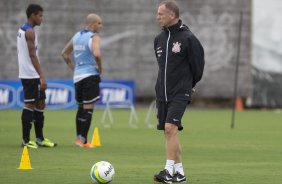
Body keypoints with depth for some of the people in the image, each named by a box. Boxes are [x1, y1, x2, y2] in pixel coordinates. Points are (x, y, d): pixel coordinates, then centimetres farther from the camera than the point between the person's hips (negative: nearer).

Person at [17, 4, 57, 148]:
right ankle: (26, 140, -4)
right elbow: (32, 55, -21)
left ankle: (40, 139, 17)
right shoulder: (30, 32, -14)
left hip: (28, 75, 10)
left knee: (40, 104, 13)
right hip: (31, 75, -10)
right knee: (29, 106, -6)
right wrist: (42, 76, -23)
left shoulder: (22, 30, 16)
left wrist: (40, 76, 23)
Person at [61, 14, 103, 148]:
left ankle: (79, 138, 22)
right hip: (90, 75, -7)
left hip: (77, 76, 7)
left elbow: (64, 53, 22)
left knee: (81, 107, 18)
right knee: (88, 109, -6)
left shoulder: (77, 36, 14)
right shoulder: (94, 37, -10)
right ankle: (83, 140, -10)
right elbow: (96, 54, -28)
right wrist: (100, 67, -12)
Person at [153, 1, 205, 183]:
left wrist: (189, 84, 7)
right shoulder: (159, 39, 10)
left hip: (180, 93, -7)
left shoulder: (188, 38, -10)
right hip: (162, 93, 7)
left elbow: (198, 64, -2)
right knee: (169, 132, 7)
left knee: (170, 127, -19)